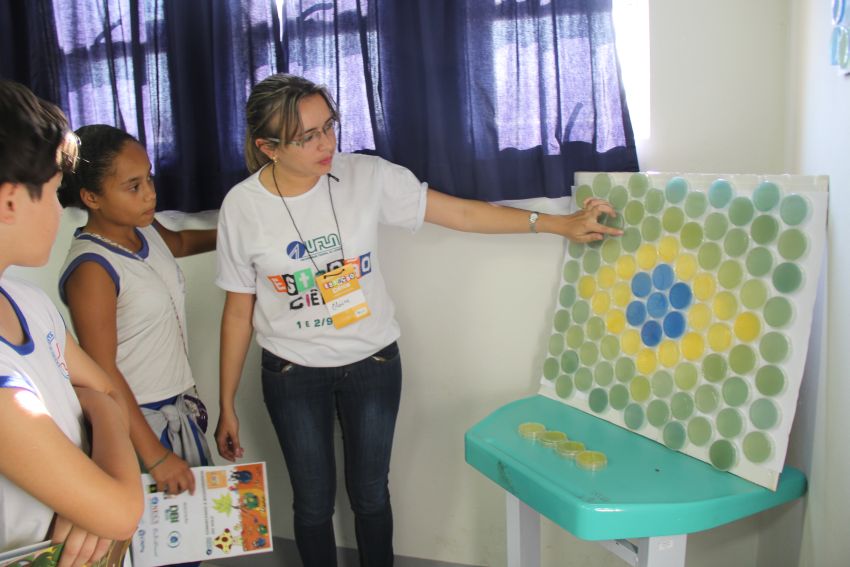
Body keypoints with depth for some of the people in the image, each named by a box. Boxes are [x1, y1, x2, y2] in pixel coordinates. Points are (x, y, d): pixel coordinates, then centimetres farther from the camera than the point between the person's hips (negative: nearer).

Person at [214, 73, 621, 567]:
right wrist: (227, 406, 1)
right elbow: (238, 312, -3)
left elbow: (462, 213, -9)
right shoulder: (243, 206, -12)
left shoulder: (367, 177, -13)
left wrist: (561, 224, -14)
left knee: (370, 494, 15)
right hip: (293, 376, 0)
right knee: (313, 503, 11)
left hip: (373, 364, 1)